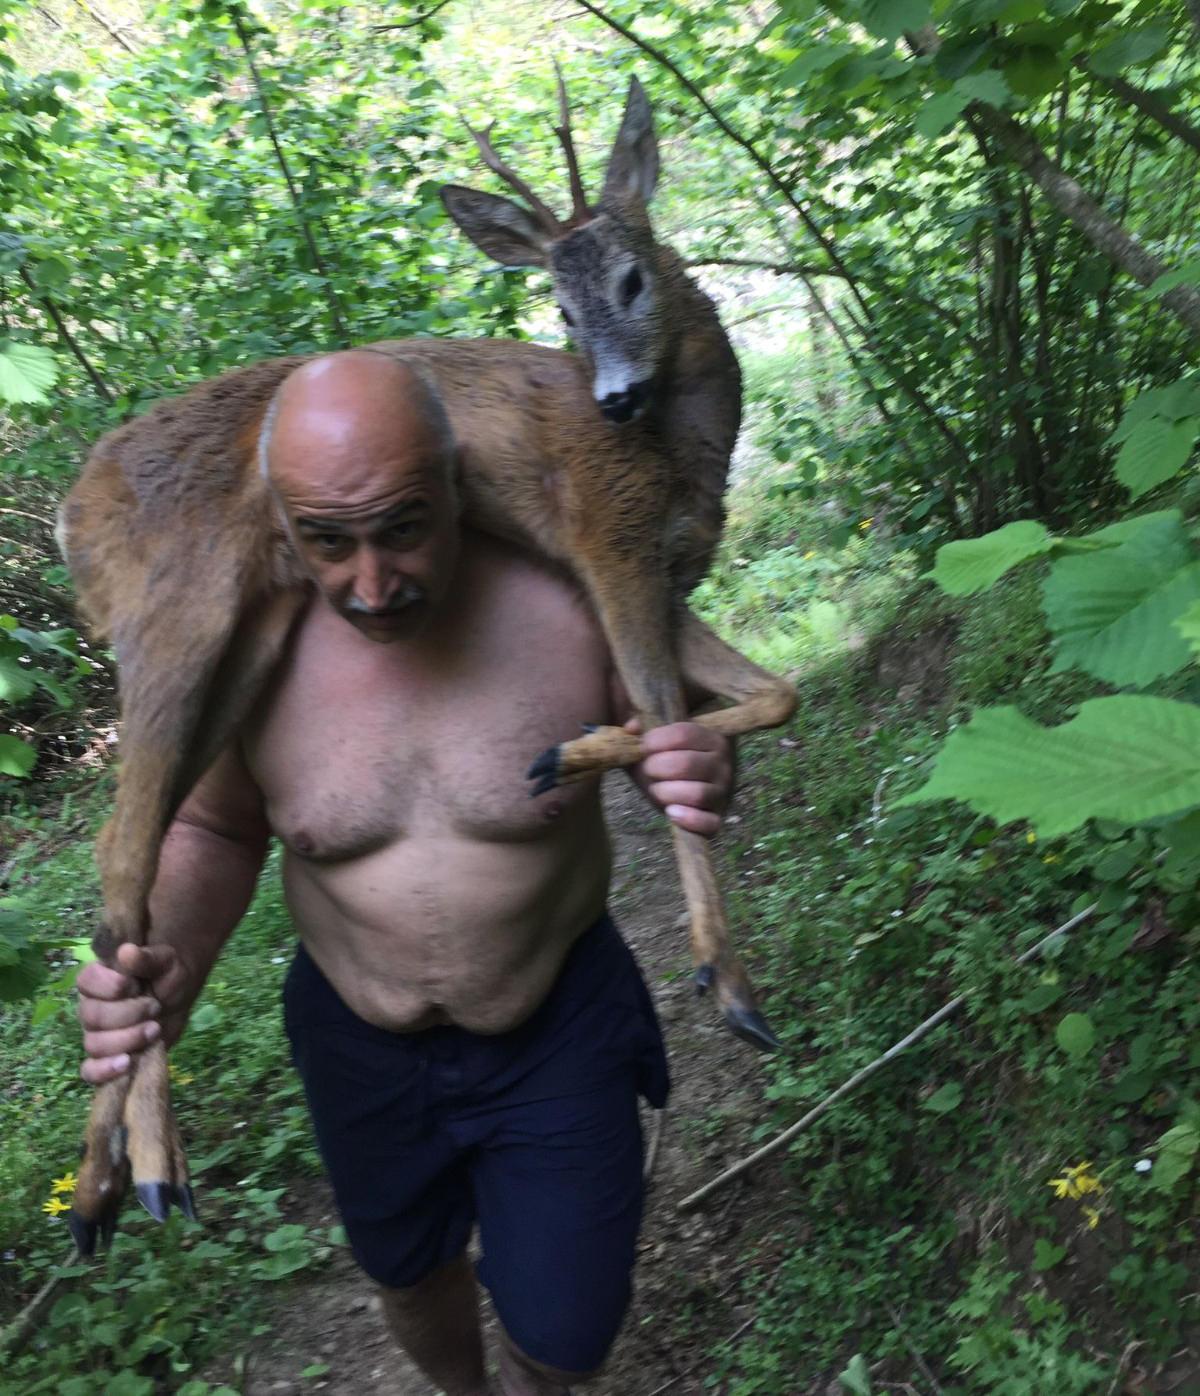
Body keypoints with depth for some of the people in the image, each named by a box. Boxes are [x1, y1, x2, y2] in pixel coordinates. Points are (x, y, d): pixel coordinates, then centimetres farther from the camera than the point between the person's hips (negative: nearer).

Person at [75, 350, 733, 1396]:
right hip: (359, 1041, 2)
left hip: (558, 1028, -1)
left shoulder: (567, 609, -22)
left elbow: (676, 749, -7)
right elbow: (216, 831, -1)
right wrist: (171, 967, -21)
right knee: (409, 1270, 26)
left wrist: (705, 784, -32)